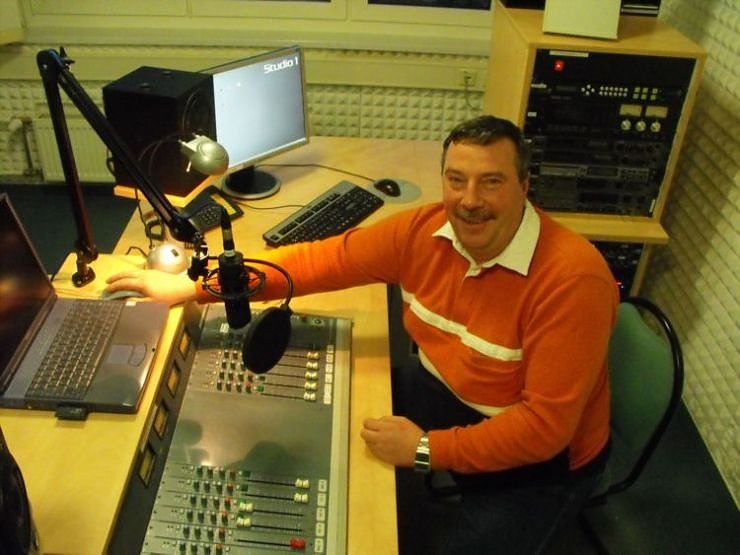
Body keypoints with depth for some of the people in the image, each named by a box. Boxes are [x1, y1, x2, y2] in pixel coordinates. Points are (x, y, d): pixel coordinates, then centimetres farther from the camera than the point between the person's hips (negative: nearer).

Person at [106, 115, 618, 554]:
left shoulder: (572, 277, -29)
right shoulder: (423, 230, -13)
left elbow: (545, 425, -28)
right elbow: (320, 260, -10)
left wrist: (425, 449, -28)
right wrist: (193, 285, -10)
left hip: (536, 455, -5)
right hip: (441, 393, 5)